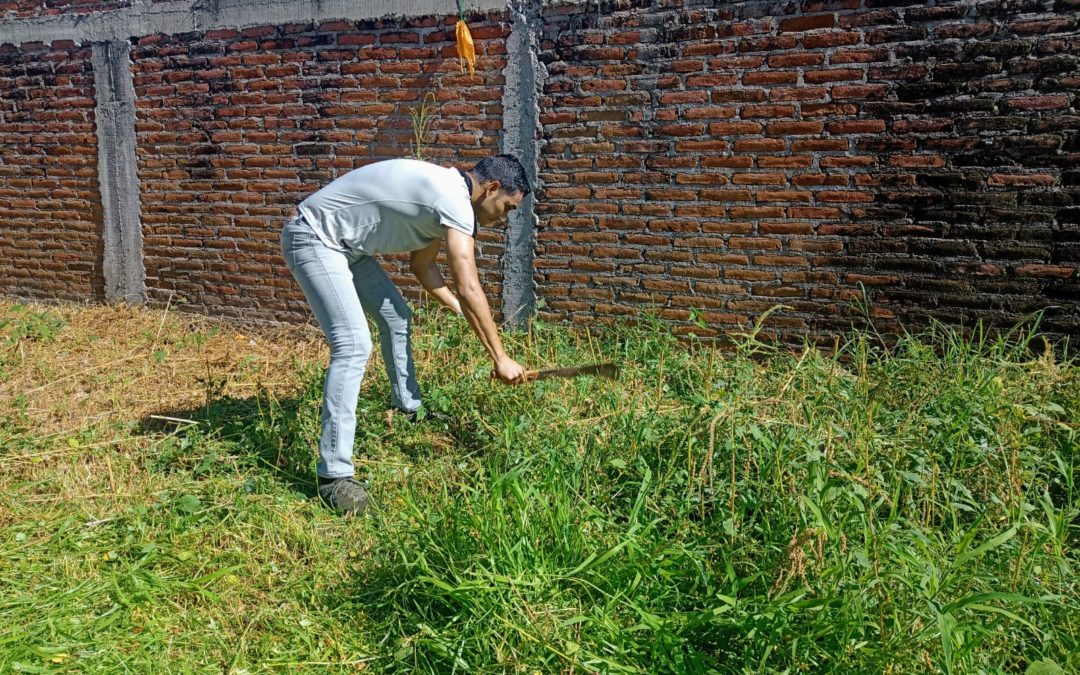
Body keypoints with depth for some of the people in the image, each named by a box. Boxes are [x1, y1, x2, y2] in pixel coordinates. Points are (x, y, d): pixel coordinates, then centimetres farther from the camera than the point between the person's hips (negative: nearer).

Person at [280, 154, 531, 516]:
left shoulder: (444, 190, 9)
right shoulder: (455, 199, -22)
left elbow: (421, 264, 19)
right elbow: (469, 288, -26)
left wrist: (462, 311, 13)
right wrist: (500, 358, -20)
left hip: (344, 243, 11)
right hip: (312, 238, -11)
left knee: (396, 316, 19)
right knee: (353, 345, -22)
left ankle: (408, 405, 38)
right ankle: (334, 475, -18)